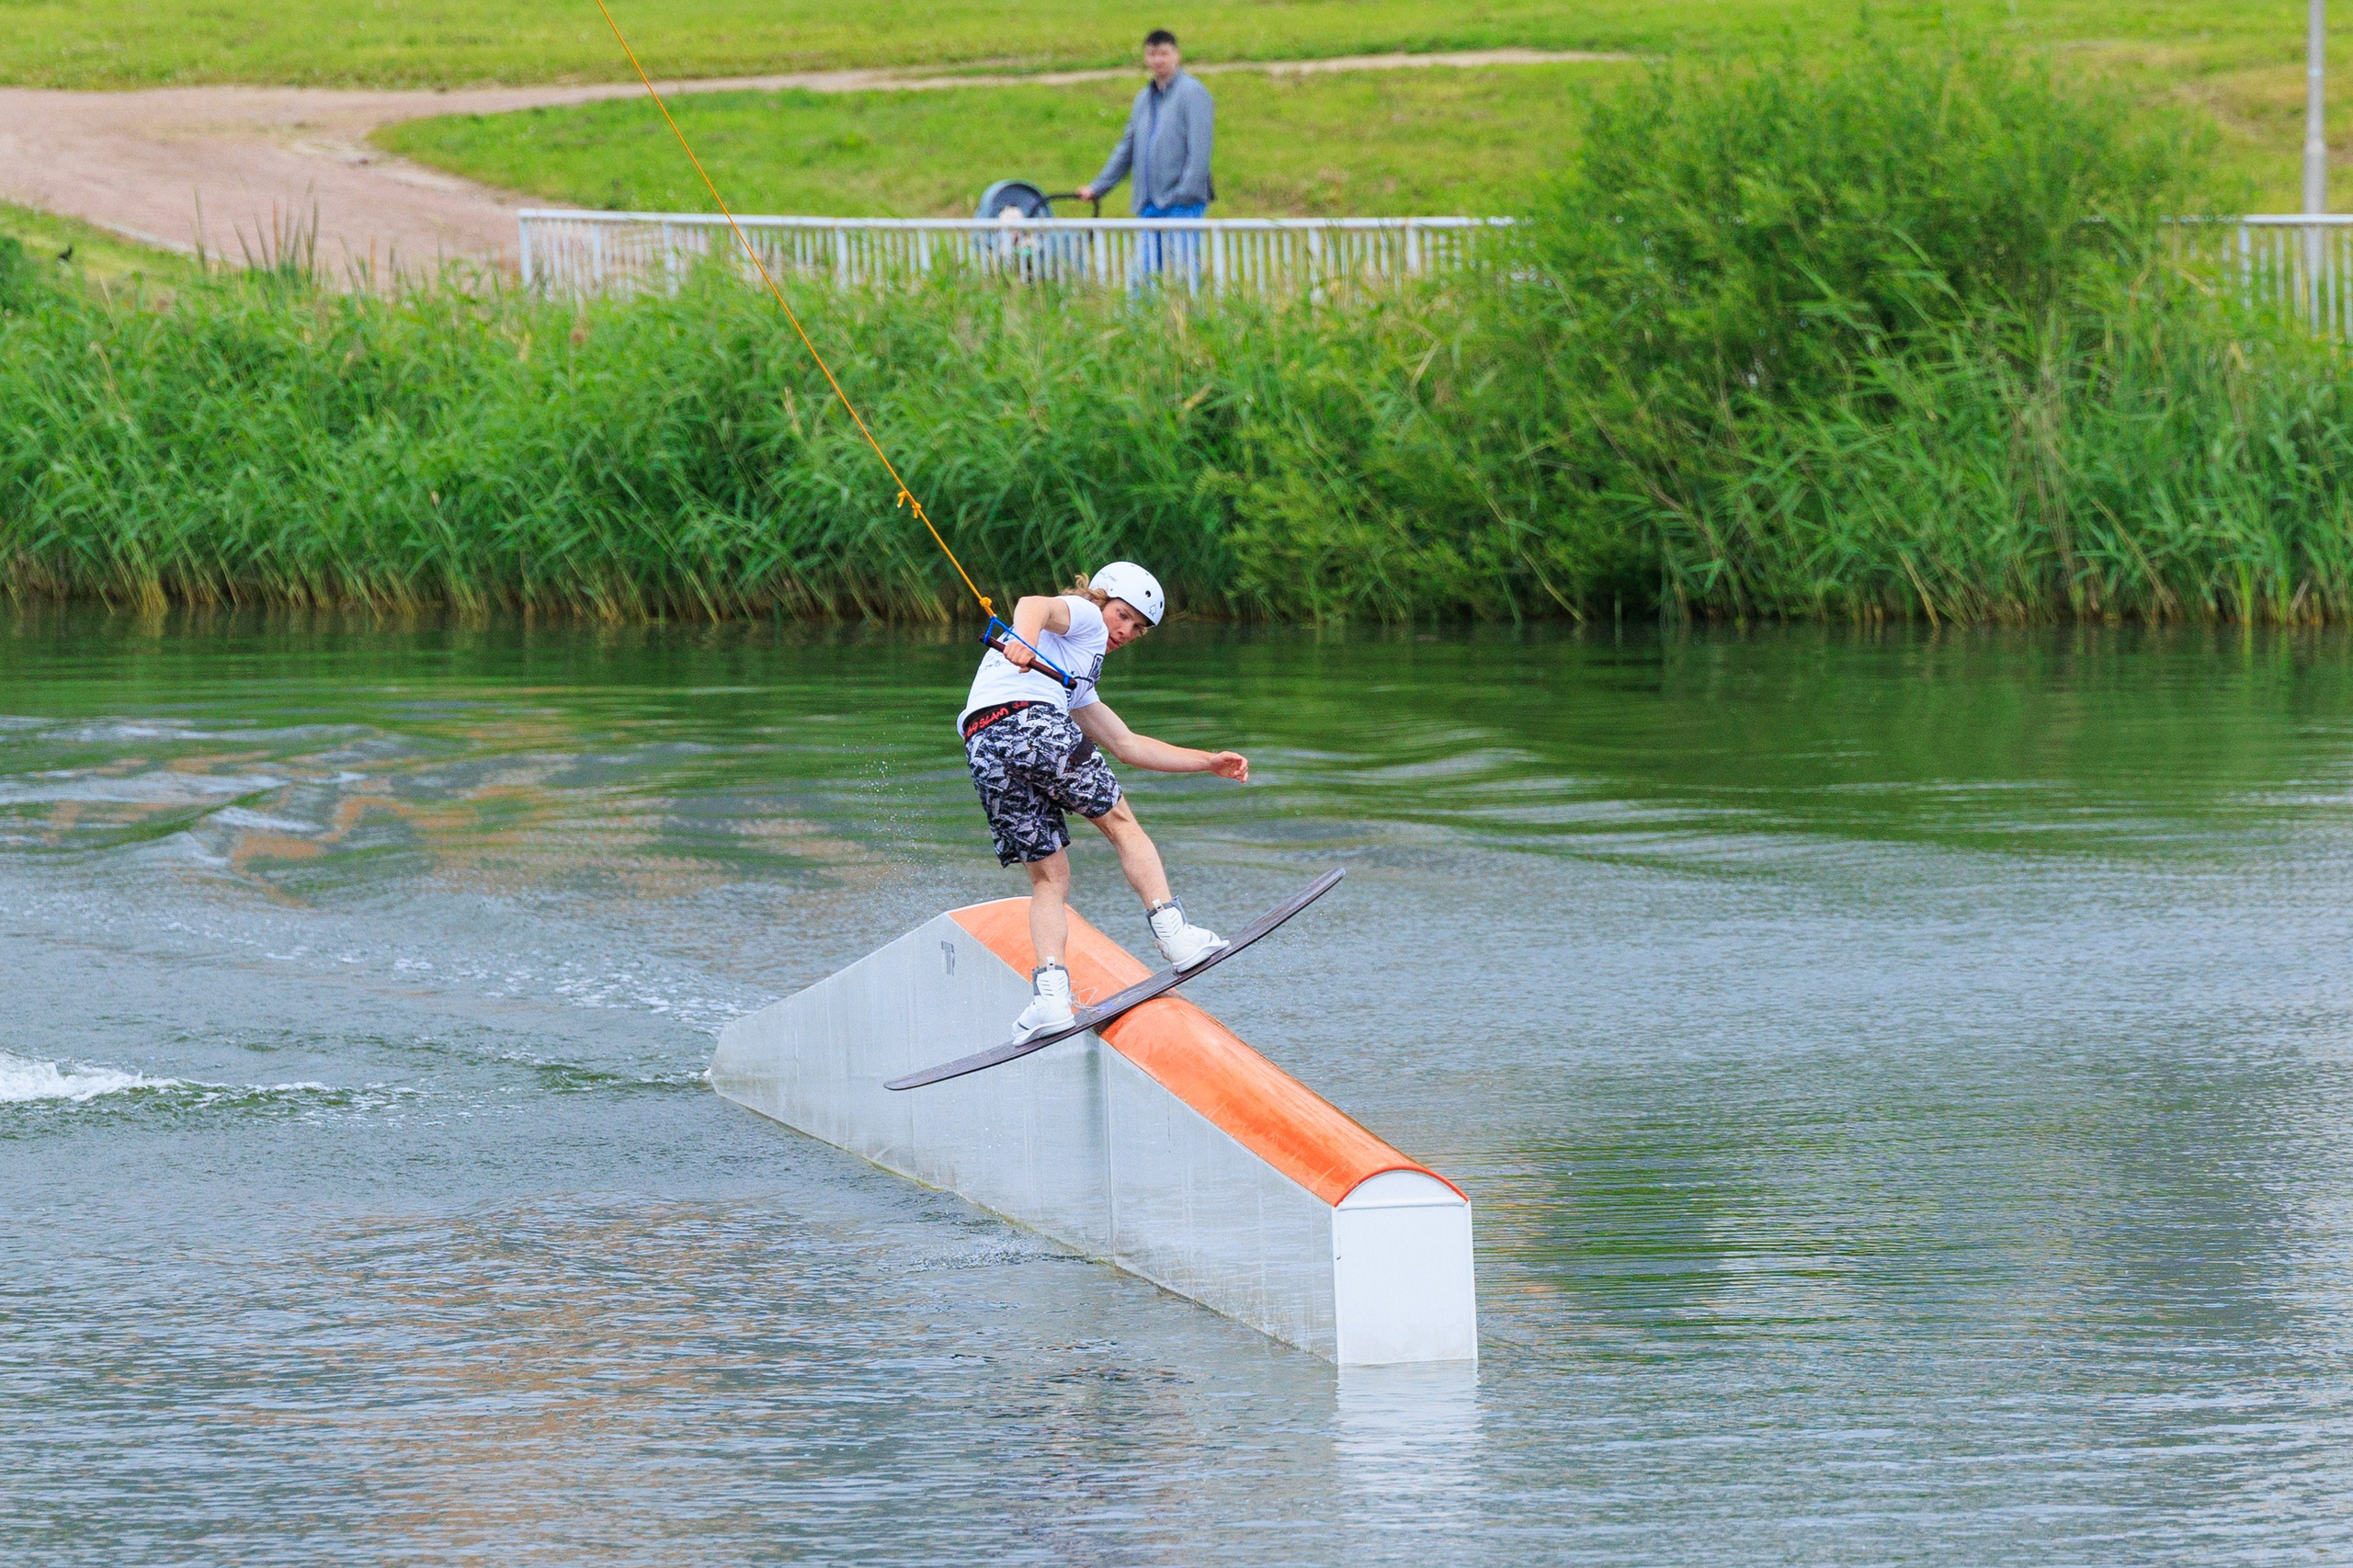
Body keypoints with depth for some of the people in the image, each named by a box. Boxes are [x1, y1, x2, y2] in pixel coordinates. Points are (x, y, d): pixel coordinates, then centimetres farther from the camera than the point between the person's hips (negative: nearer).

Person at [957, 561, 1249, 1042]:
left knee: (1048, 877, 7)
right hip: (1028, 719, -8)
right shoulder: (1084, 615, 16)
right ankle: (1173, 931, -2)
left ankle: (1050, 989, -11)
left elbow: (1126, 745, 43)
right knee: (1120, 823, 6)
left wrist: (1209, 762, 41)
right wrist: (1024, 641, -32)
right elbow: (1034, 604, -9)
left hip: (982, 750, 8)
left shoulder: (1077, 686, 41)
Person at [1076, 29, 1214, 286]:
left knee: (1183, 272, -9)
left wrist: (1186, 192, -17)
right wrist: (1097, 187, 26)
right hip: (1149, 205, 7)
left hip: (1182, 206, -7)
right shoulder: (1144, 98, 19)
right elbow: (1126, 149, 27)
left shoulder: (1192, 93, -4)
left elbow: (1199, 148, -10)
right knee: (1144, 274, 3)